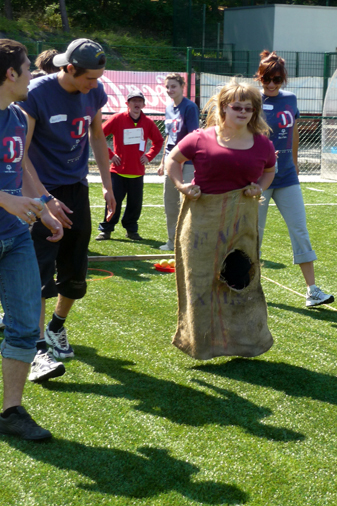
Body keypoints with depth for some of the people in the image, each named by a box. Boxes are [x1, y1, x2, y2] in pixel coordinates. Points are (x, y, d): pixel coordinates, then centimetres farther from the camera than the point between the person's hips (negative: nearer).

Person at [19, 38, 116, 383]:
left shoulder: (94, 93, 1)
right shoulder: (36, 93, -16)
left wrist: (107, 185, 12)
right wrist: (45, 199, -22)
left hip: (77, 189, 6)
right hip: (43, 192, -6)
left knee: (75, 274, 10)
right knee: (40, 272, -12)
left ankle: (56, 328, 33)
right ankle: (39, 350, -9)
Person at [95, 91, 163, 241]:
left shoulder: (148, 123, 4)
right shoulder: (117, 119, -6)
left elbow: (158, 140, 19)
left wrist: (149, 156, 7)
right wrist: (110, 155, -5)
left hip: (137, 172, 3)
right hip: (118, 171, -3)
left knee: (135, 203, 7)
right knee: (113, 201, -2)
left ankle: (131, 229, 22)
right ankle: (106, 230, 8)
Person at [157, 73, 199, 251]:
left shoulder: (190, 107, -10)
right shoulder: (169, 109, 13)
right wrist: (163, 161, 20)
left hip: (187, 162, -8)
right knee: (170, 203, 12)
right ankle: (172, 241, 24)